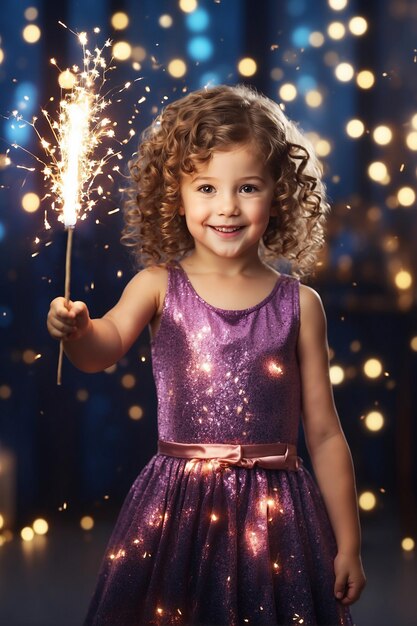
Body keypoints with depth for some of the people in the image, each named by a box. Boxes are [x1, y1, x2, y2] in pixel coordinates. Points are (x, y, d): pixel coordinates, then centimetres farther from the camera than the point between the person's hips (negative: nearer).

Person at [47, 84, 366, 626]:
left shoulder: (299, 305, 1)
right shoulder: (159, 286, 2)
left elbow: (324, 434, 4)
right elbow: (106, 345, -16)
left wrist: (348, 546, 4)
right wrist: (77, 331, -40)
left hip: (275, 515, 0)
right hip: (178, 507, 0)